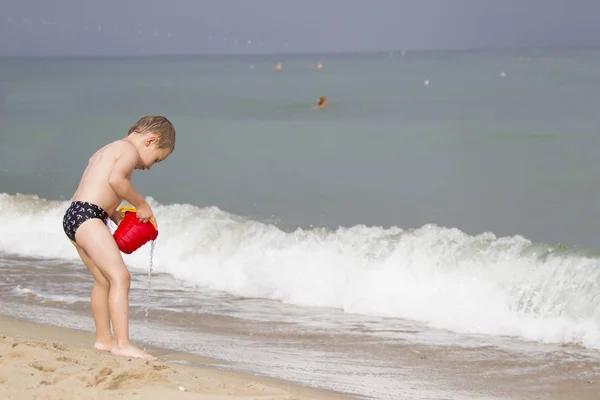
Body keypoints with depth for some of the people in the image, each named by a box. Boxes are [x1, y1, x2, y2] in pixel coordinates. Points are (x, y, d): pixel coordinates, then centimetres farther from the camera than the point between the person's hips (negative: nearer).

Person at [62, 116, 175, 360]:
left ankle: (104, 339, 31)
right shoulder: (130, 151, -5)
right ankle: (122, 344, -22)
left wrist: (120, 220, 18)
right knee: (120, 277, -16)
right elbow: (115, 179, -25)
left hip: (73, 215, 11)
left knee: (104, 281, 21)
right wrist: (142, 205, -14)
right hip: (87, 216, -11)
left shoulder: (107, 151, 26)